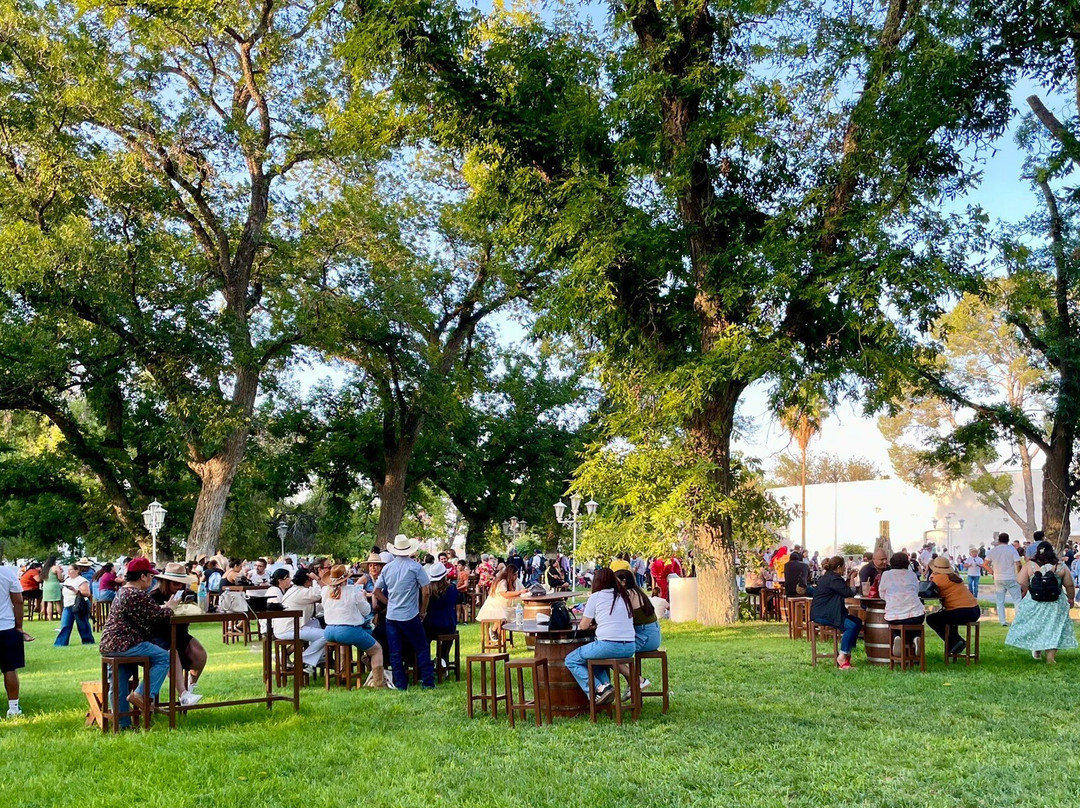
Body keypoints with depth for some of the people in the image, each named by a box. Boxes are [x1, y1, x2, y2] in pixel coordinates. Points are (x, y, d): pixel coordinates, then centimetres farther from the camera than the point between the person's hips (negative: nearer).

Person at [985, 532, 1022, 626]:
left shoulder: (993, 550, 3)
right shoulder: (1012, 549, -6)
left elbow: (986, 563, 2)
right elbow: (1018, 564, -12)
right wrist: (1018, 573, 4)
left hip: (998, 579, 3)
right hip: (1010, 578, -3)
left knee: (1000, 600, 8)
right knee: (1017, 598, 4)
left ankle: (1002, 620, 6)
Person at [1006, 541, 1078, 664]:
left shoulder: (1029, 565, -8)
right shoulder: (1061, 567, -5)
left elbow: (1021, 583, -9)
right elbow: (1070, 585, 2)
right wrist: (1071, 598, 19)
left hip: (1033, 603, 0)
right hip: (1056, 604, 0)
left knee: (1034, 626, 19)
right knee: (1054, 628, 9)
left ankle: (1037, 650, 25)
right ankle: (1050, 657, 8)